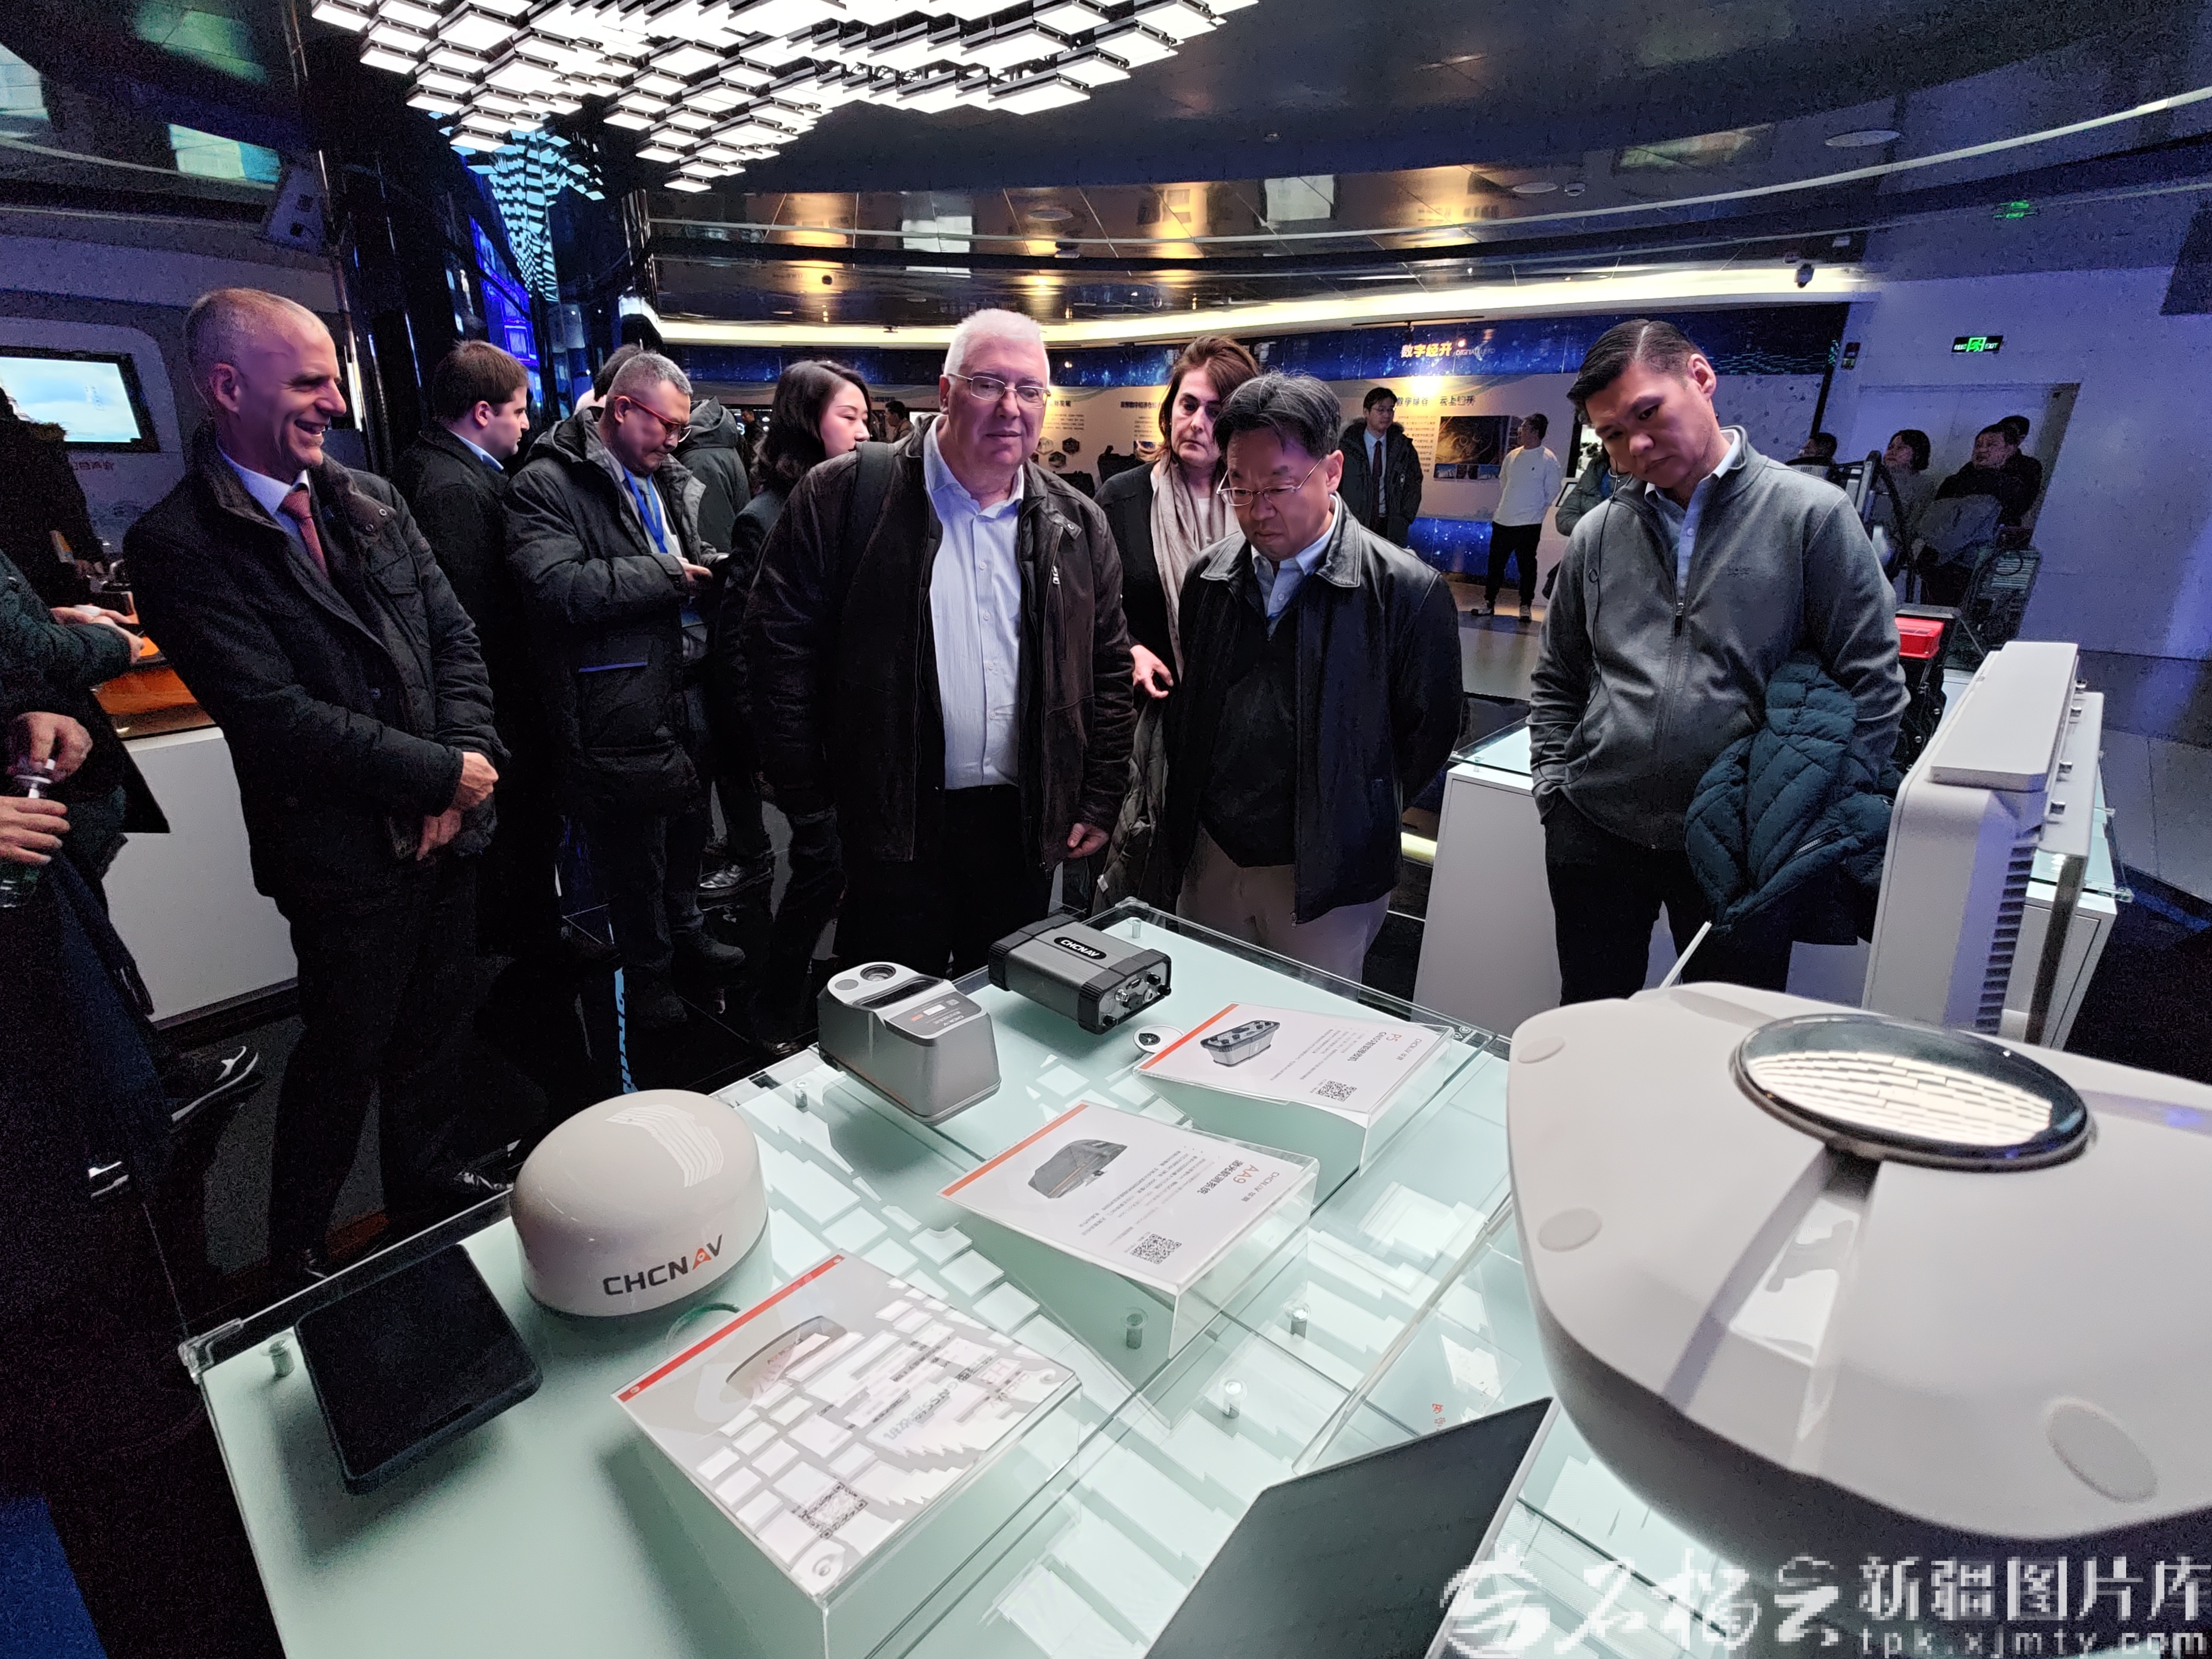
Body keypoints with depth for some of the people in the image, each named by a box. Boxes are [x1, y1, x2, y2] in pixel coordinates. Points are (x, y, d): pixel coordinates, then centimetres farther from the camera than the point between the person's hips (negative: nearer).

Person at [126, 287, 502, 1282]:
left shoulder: (373, 503, 7)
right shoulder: (177, 545, -12)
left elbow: (455, 637, 5)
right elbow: (278, 717, -19)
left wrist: (467, 767, -9)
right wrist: (445, 774, -16)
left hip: (443, 829, 6)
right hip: (346, 856, -5)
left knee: (434, 1026, 20)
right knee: (345, 1058, 10)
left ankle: (425, 1184, 44)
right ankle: (298, 1255, 35)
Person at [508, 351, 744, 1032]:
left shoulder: (676, 480, 13)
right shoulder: (547, 485, -9)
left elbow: (708, 563, 27)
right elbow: (558, 587, -23)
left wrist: (707, 570, 3)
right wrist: (667, 575, -17)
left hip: (688, 694, 7)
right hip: (620, 709, -7)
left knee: (687, 826, 22)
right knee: (633, 852, 8)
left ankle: (685, 930, 43)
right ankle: (647, 972, 27)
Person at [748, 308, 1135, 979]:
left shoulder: (1077, 526, 7)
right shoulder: (845, 495, -5)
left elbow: (1109, 671, 10)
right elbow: (782, 641, -4)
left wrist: (1098, 803, 7)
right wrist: (807, 794, -5)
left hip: (1025, 824, 4)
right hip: (892, 819, -3)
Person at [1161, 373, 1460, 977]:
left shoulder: (1408, 591, -13)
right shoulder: (1209, 578, 2)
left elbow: (1427, 734, -4)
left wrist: (1356, 823, 2)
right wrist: (1189, 810, 10)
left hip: (1325, 878, -4)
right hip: (1210, 859, 5)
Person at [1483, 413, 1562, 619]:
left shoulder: (1548, 459, -6)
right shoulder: (1512, 455, 9)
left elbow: (1552, 492, -4)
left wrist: (1536, 513, -6)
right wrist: (1501, 508, 14)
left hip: (1529, 524, -5)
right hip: (1503, 521, 5)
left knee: (1527, 566, 3)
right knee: (1495, 563, 7)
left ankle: (1525, 606, 13)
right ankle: (1489, 603, 15)